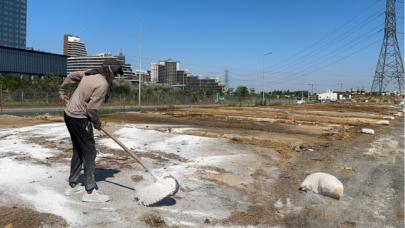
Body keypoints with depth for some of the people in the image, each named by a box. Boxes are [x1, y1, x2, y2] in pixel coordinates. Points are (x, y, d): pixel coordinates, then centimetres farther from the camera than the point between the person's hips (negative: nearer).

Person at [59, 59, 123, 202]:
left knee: (78, 151, 18)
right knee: (89, 153, -3)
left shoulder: (90, 74, 6)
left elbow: (71, 76, 20)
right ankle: (90, 192, 2)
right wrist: (97, 122, -3)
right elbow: (91, 109, -20)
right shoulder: (103, 84, -20)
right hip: (80, 119, -10)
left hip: (69, 114, 10)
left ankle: (72, 185, 29)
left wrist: (62, 91, 33)